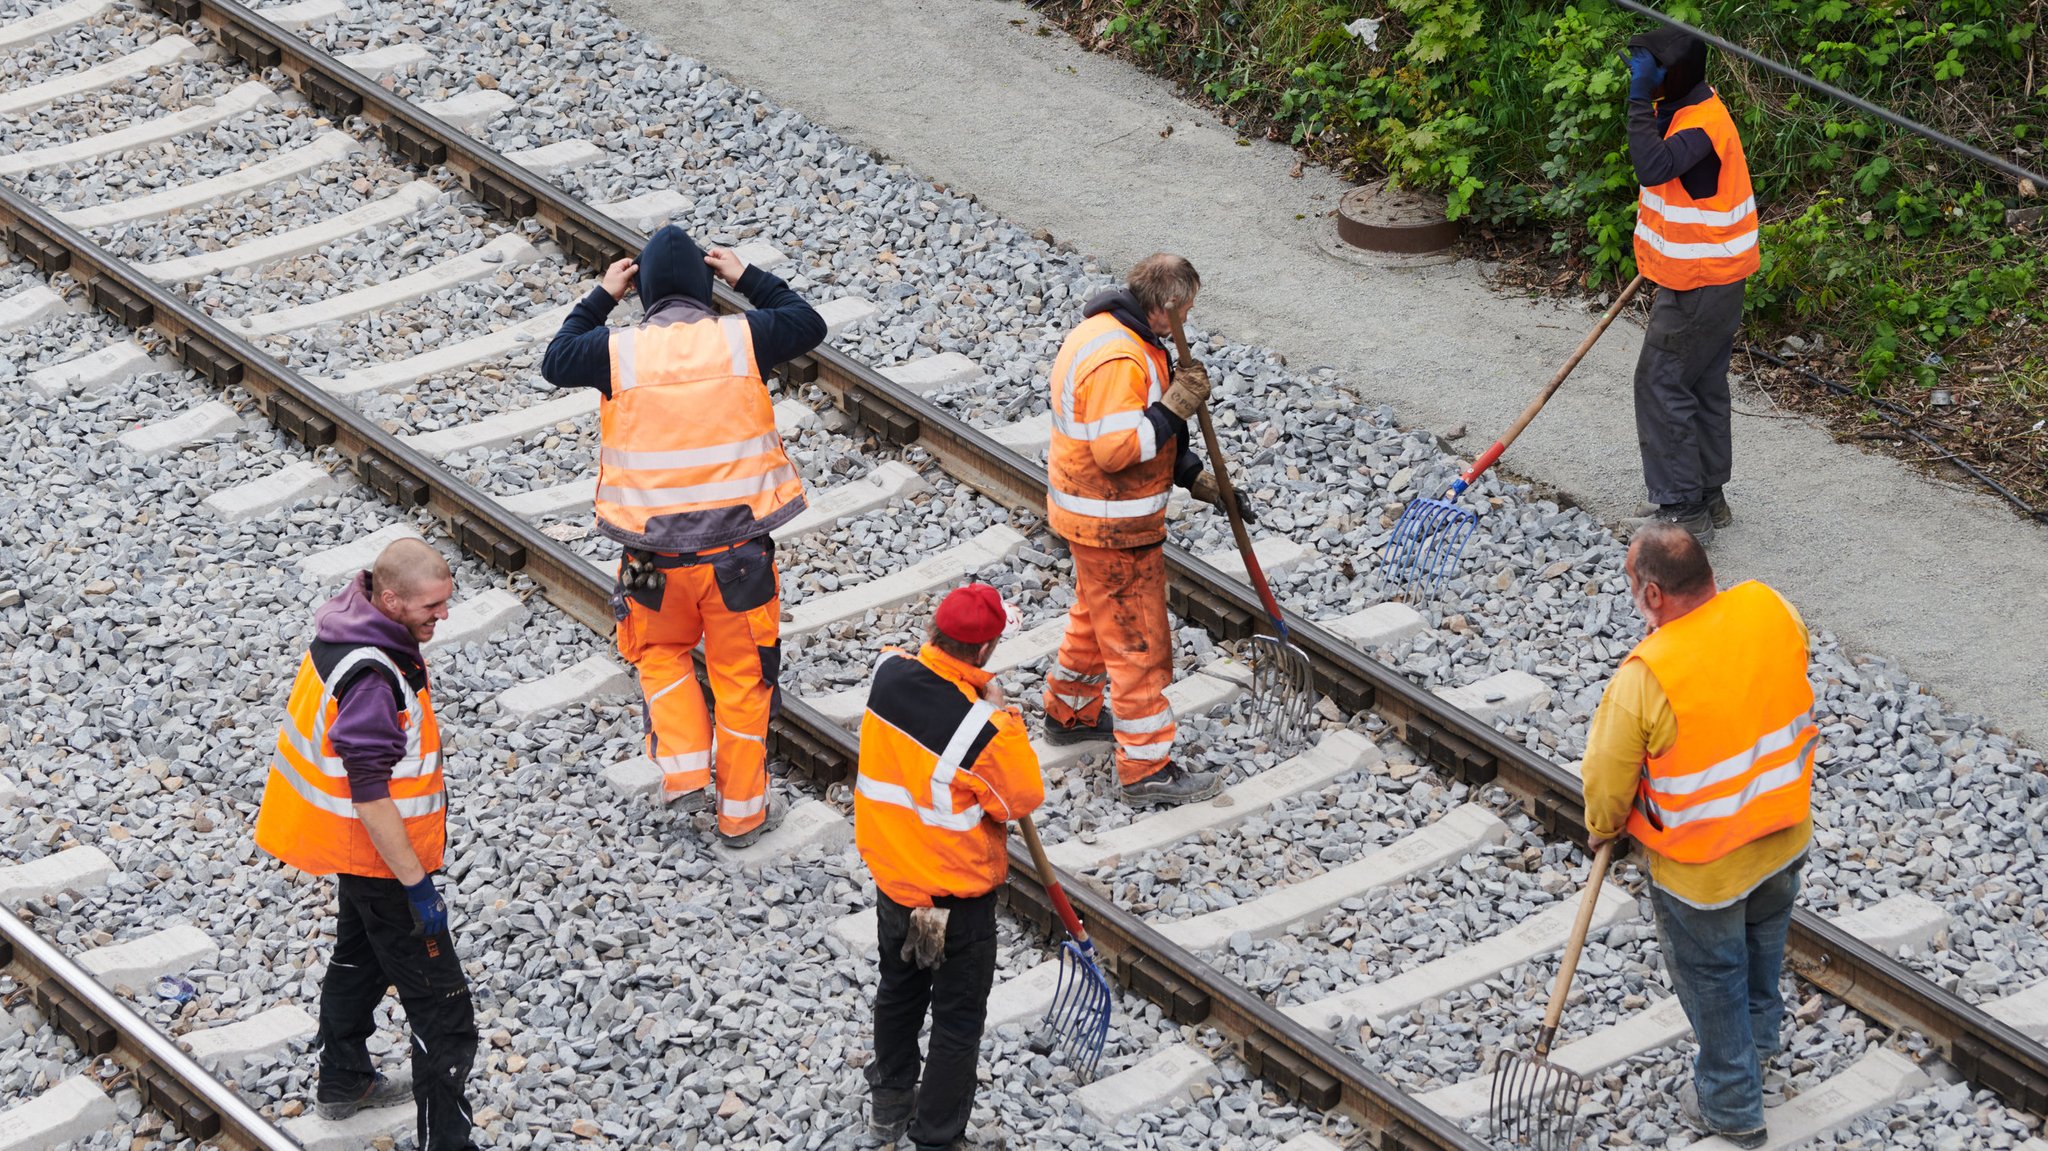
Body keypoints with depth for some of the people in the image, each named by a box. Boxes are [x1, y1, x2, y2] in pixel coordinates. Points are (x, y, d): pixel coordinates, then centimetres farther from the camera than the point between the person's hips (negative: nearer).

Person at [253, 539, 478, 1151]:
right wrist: (417, 884, -25)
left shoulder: (347, 625, -4)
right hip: (378, 854, -11)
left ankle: (342, 1081, 50)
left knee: (360, 956, 31)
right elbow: (372, 800, -30)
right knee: (441, 1006, -4)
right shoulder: (370, 682, -34)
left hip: (351, 847, 11)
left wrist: (424, 779, 26)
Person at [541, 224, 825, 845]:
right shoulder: (742, 338, -9)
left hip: (656, 554, 0)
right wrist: (748, 279, 17)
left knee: (661, 652, 27)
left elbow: (556, 362, 11)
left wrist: (601, 297, 17)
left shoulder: (618, 350, -9)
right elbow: (809, 324, 11)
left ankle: (683, 765, 10)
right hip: (738, 549, 0)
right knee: (743, 675, 14)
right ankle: (741, 810, 22)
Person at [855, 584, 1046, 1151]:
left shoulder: (889, 674, -16)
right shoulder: (982, 728, -32)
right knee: (957, 1019, 12)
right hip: (957, 901, -6)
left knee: (900, 988, 28)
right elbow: (1025, 796, -16)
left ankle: (889, 1103, 47)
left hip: (893, 879, 6)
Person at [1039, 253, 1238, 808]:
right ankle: (1146, 770, 4)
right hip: (1114, 528, -11)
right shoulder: (1119, 361, -28)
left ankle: (1070, 711, 47)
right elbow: (1117, 449, -32)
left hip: (1091, 515, 11)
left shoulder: (1106, 331, 6)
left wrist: (1194, 476, 12)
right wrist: (1175, 407, -27)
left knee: (1096, 615, 28)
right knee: (1138, 641, -2)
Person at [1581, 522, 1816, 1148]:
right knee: (1763, 935, 33)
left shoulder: (1644, 680, -34)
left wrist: (1603, 826, 3)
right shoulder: (1771, 609, -19)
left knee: (1711, 977, 20)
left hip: (1702, 866, -5)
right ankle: (1759, 1041, 59)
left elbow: (1607, 779, -19)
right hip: (1787, 833, 5)